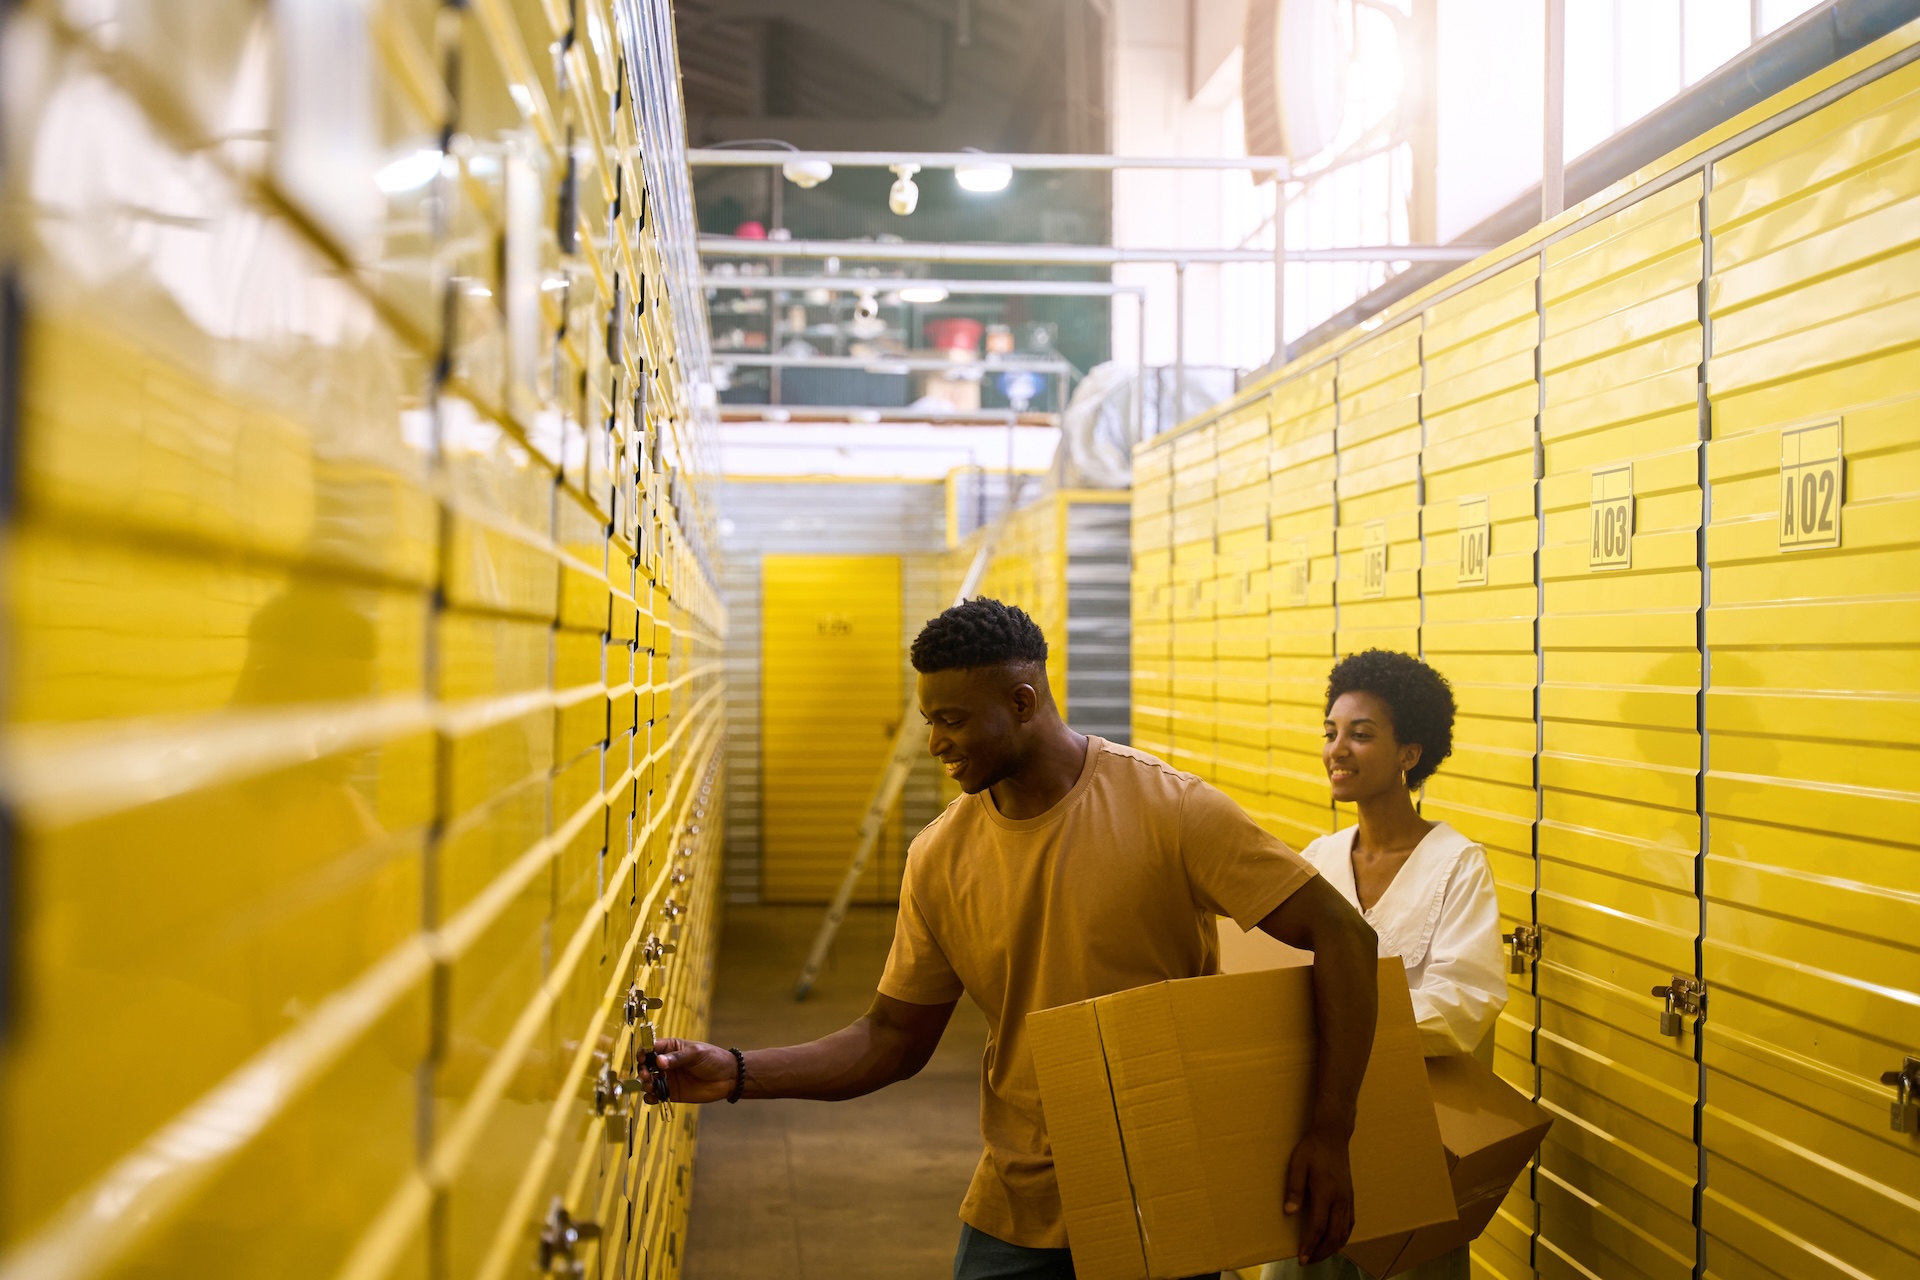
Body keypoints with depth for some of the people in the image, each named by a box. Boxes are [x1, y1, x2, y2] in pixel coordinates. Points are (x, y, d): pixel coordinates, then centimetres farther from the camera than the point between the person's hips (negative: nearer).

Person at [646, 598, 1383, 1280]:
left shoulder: (1167, 810, -15)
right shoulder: (939, 857, -4)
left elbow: (1343, 938, -16)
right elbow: (895, 1038, 4)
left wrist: (1330, 1133, -21)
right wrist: (737, 1075, -9)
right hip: (1018, 1214, 3)